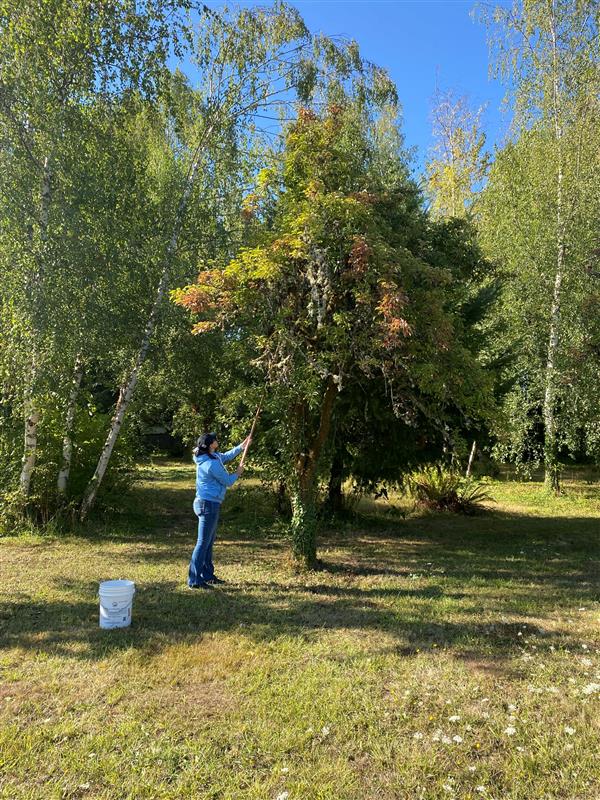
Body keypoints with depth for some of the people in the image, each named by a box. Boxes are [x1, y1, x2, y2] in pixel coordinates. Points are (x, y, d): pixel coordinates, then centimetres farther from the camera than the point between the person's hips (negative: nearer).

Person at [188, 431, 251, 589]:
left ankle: (207, 575, 28)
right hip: (209, 505, -10)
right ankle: (194, 580, -1)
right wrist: (237, 473, 7)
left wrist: (241, 447, 19)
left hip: (206, 504, 10)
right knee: (203, 543, -5)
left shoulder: (213, 456, 6)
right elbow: (228, 482, -12)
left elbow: (226, 456, 25)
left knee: (209, 542, 18)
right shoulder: (212, 464, -22)